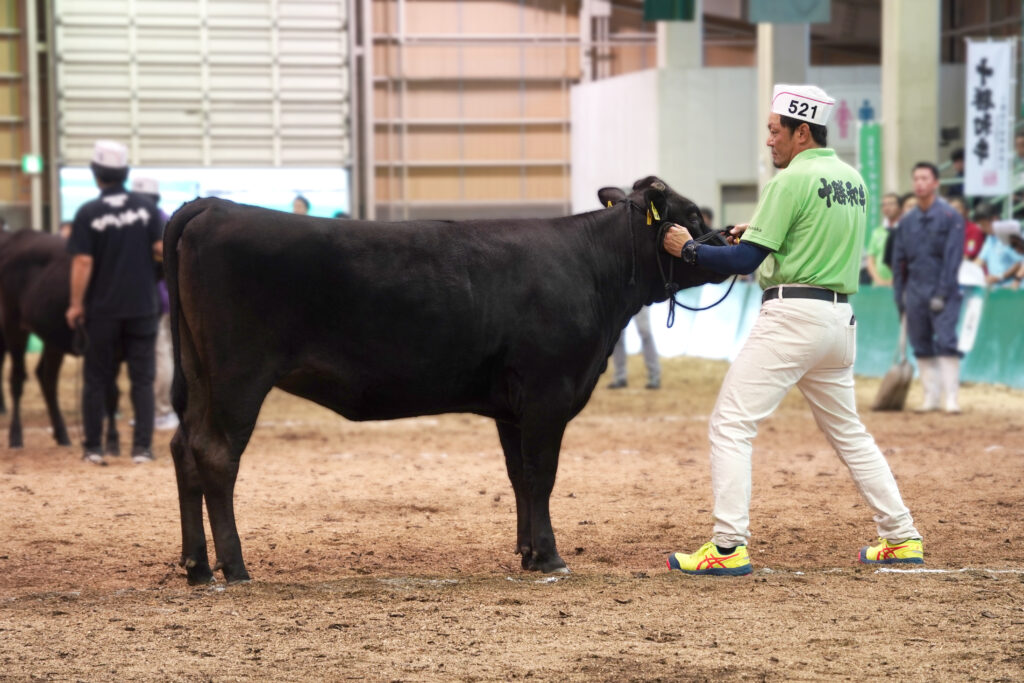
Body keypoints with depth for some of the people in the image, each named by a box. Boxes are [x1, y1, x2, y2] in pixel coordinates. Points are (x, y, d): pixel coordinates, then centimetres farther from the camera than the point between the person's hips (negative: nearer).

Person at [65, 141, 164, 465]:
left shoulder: (88, 213, -8)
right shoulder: (147, 208, -3)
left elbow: (83, 262, -11)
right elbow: (162, 251, -4)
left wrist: (76, 304, -4)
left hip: (101, 308, -1)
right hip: (142, 306, 1)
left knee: (96, 379, 10)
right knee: (142, 379, 7)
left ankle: (93, 448, 11)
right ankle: (142, 447, 2)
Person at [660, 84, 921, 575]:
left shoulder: (791, 181, -11)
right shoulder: (852, 179, 13)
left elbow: (746, 261, -14)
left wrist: (688, 249, -2)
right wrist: (760, 232, 19)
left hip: (792, 313, -8)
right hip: (840, 315, 8)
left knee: (731, 424, -6)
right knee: (848, 432, 20)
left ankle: (729, 548, -13)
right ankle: (901, 538, 19)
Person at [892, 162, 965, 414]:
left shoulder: (951, 217, -3)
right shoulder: (907, 221, 12)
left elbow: (953, 258, -9)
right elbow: (898, 261, 16)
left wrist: (942, 294, -15)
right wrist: (899, 296, 9)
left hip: (943, 292, -5)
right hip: (915, 293, 5)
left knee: (945, 343, -13)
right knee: (921, 347, 5)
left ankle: (951, 398, -14)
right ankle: (931, 396, 11)